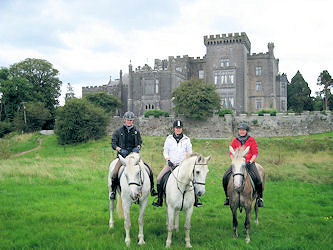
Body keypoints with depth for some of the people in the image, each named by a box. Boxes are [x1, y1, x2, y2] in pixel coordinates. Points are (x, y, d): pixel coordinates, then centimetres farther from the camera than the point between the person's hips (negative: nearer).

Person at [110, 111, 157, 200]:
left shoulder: (136, 131, 13)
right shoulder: (118, 131, 5)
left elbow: (140, 142, 18)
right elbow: (113, 143, 4)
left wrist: (138, 147, -4)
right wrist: (119, 149, -13)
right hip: (123, 155, -2)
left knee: (149, 169, -9)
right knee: (115, 173, -24)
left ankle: (151, 189, 6)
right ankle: (113, 191, -5)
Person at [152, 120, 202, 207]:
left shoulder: (186, 139, 3)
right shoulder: (169, 139, 4)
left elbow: (189, 153, 6)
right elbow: (165, 152, 8)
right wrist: (168, 160, -8)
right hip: (171, 164, 1)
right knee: (159, 178, -14)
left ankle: (195, 201, -3)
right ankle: (159, 201, -1)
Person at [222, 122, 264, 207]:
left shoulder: (251, 140, 1)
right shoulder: (235, 140, 7)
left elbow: (255, 153, 0)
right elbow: (231, 153, 10)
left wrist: (250, 162, -14)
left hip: (249, 162, -2)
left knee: (257, 179, -22)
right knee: (225, 177, -14)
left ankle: (260, 198, 0)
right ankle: (227, 197, 5)